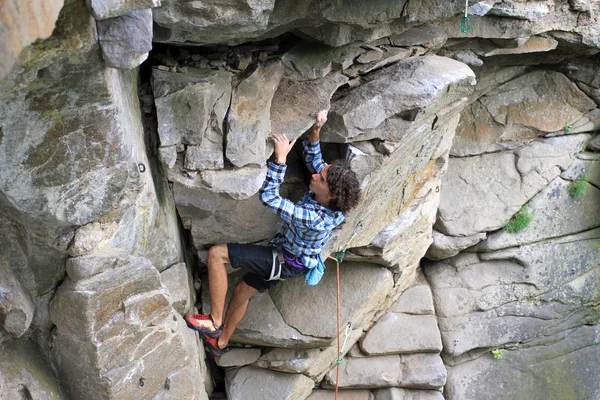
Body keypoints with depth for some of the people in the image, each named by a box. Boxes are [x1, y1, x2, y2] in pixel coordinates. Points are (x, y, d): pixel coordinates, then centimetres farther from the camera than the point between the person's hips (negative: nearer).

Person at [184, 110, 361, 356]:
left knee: (216, 253, -15)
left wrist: (280, 158, -40)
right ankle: (220, 343, 45)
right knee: (242, 292, 25)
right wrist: (315, 131, -15)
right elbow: (313, 158, 1)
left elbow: (269, 198, -40)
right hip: (290, 258, 9)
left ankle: (214, 322, -5)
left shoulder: (314, 218, -40)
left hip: (283, 263, -9)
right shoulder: (325, 196, -17)